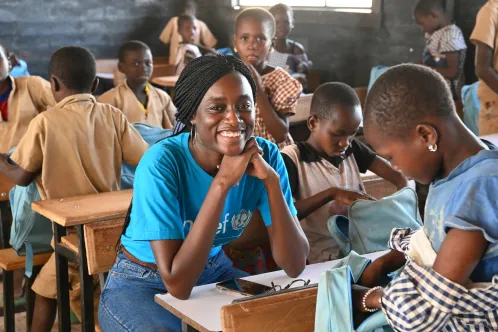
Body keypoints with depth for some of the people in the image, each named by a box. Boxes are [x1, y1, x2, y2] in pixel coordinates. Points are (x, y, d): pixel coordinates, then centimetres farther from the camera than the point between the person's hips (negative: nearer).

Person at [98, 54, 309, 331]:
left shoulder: (265, 155, -14)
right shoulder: (162, 163, -28)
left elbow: (295, 266, -17)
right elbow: (178, 284, -34)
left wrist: (271, 179, -28)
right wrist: (222, 182, -36)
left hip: (215, 272, 4)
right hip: (143, 285, -4)